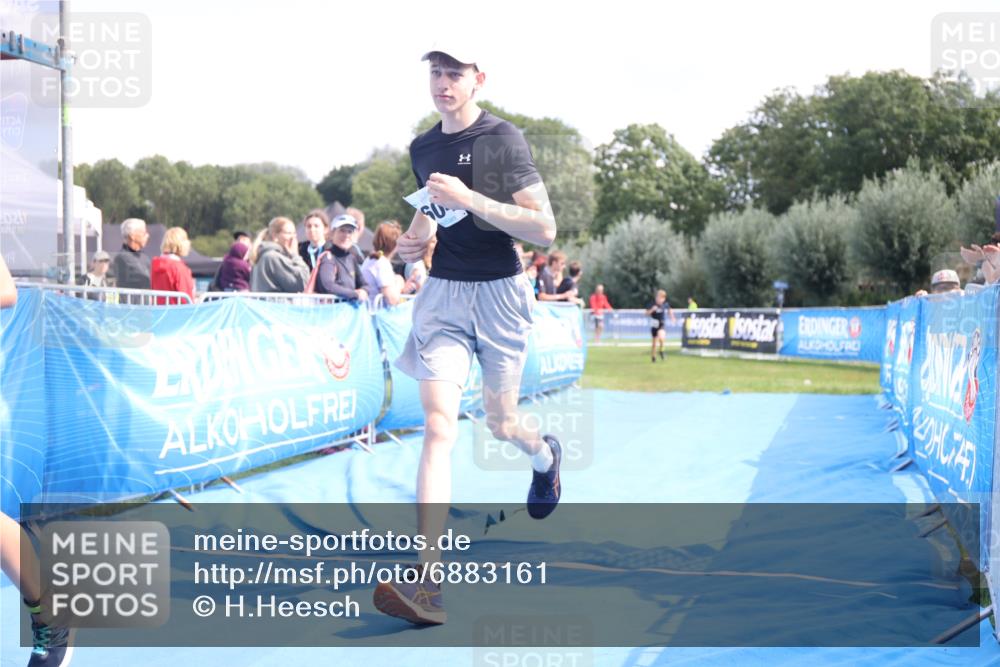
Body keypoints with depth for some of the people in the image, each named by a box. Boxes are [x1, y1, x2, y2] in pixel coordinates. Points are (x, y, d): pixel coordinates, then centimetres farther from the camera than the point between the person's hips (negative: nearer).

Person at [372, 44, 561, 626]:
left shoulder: (503, 139, -9)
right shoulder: (422, 149, 9)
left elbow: (544, 229, -16)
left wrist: (468, 198, -23)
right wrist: (418, 238, 7)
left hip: (499, 294, -3)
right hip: (442, 293, 3)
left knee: (500, 424, 12)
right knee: (439, 425, -13)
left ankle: (544, 454, 52)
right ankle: (426, 583, -20)